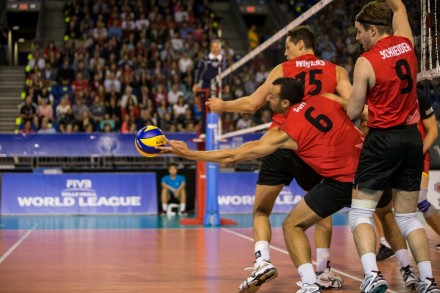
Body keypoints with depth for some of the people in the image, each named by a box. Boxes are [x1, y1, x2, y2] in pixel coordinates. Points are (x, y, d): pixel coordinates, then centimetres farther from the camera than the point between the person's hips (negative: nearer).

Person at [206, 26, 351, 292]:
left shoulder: (283, 69, 8)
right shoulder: (336, 71, 9)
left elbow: (252, 104, 10)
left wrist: (223, 105, 25)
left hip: (280, 143, -1)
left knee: (261, 210, 9)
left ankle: (262, 260, -14)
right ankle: (324, 271, 19)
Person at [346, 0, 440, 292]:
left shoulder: (366, 62, -11)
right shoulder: (406, 43, 5)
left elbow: (353, 112, -5)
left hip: (383, 138, -6)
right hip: (412, 138, 6)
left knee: (361, 213, 0)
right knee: (408, 216, 14)